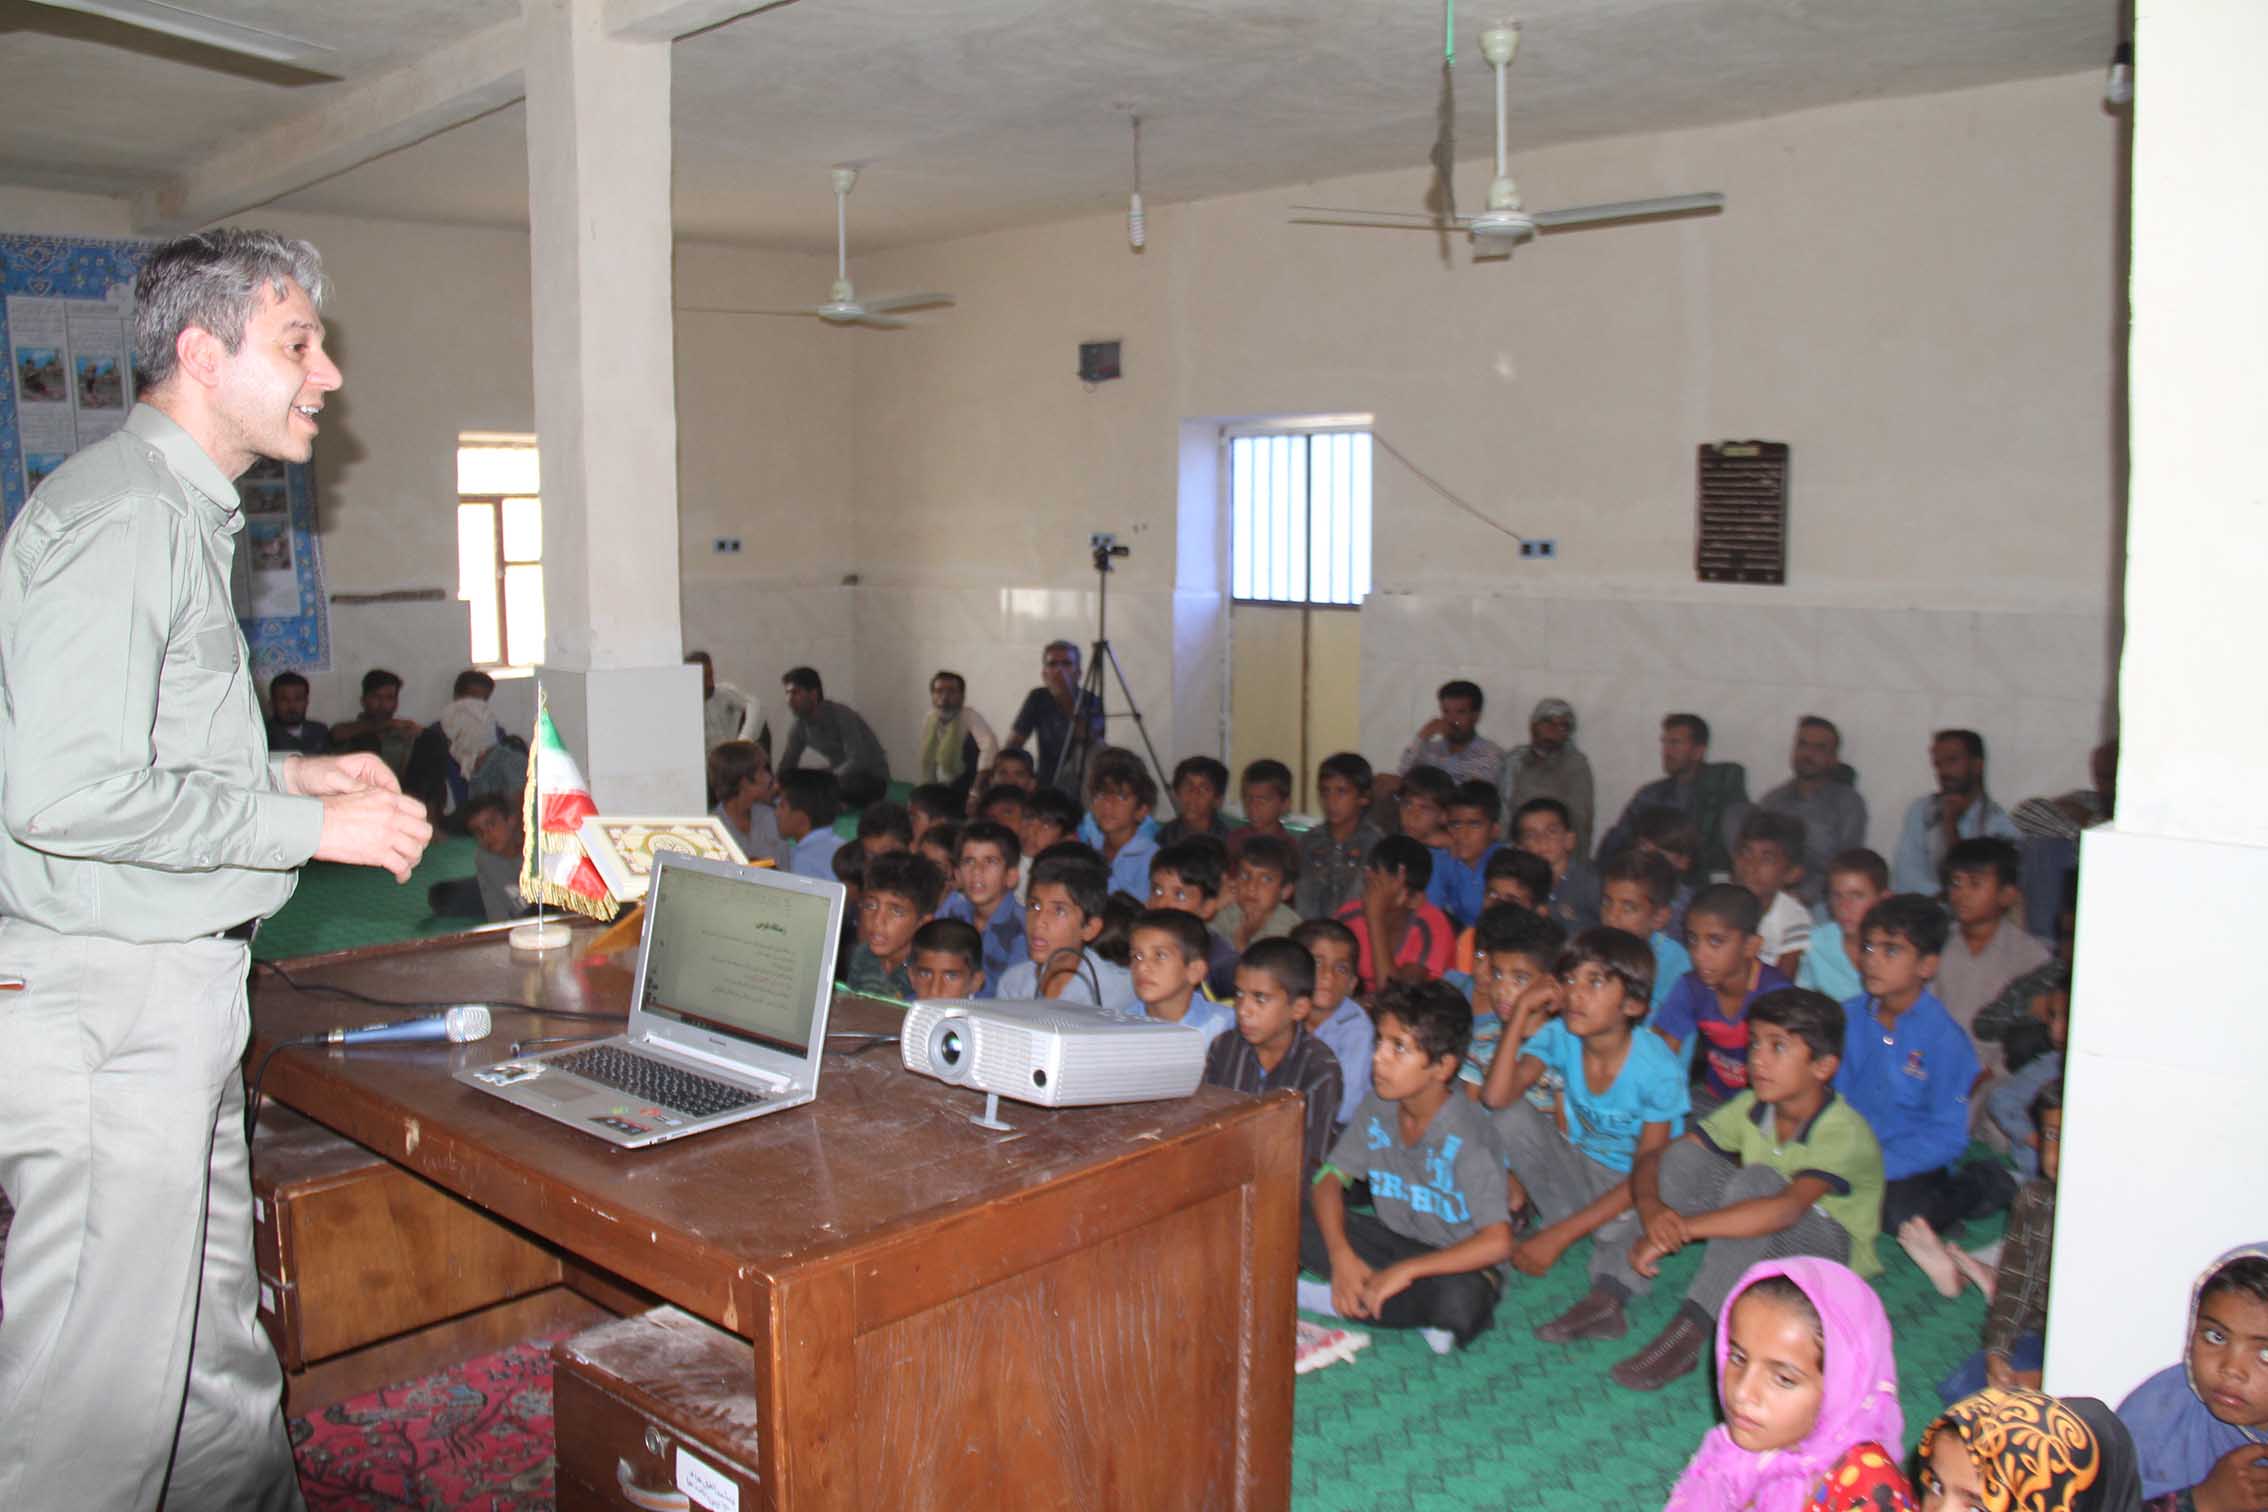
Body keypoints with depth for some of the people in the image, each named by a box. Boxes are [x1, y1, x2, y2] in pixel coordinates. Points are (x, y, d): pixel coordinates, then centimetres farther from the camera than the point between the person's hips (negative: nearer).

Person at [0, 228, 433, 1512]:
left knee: (218, 1344, 21)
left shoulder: (184, 515, 16)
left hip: (177, 986, 10)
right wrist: (312, 826, -18)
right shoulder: (119, 517, -17)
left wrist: (286, 772, 10)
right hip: (106, 997, -10)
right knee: (104, 1380, -1)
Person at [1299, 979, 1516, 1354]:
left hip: (1453, 1262, -5)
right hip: (1395, 1240, 5)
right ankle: (1412, 1312, -14)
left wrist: (1404, 1270, -31)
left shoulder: (1464, 1135, -25)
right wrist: (1341, 1256, -21)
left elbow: (1497, 1242, -32)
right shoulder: (1377, 1107, -8)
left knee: (1459, 1299, -41)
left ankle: (1338, 1302, -17)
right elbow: (1329, 1178, -3)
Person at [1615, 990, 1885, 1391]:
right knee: (1684, 1157, -17)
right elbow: (1650, 1161, -11)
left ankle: (1688, 1332, -36)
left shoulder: (1845, 1133, -26)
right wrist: (1651, 1208, -35)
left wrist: (1681, 1227, -49)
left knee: (1758, 1180, -35)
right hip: (1760, 1243, 6)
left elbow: (1787, 1208, -46)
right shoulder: (1751, 1108, -8)